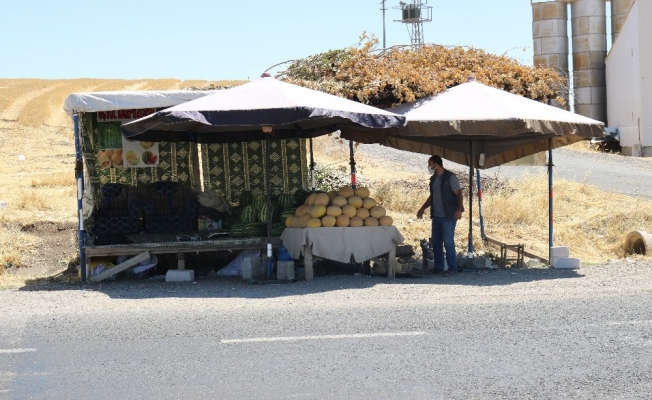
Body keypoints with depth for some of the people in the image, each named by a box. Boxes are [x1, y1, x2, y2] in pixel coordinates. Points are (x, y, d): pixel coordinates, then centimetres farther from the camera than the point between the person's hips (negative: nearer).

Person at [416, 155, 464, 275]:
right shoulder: (433, 179, 14)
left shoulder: (450, 177, -9)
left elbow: (459, 193, -13)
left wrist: (459, 209, -25)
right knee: (436, 242, 9)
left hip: (448, 216, -8)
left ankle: (452, 268, -2)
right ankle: (438, 267, 16)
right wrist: (423, 208, 23)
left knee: (448, 243, -8)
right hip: (436, 216, 8)